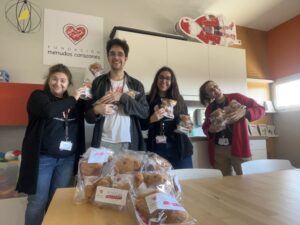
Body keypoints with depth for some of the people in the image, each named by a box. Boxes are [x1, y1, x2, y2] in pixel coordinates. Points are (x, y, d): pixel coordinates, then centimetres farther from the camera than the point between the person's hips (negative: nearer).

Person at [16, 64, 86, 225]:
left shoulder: (72, 101, 10)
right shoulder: (38, 96, -3)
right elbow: (48, 110, -24)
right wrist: (73, 99, -15)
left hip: (67, 159, 4)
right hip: (42, 158, -3)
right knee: (38, 201, 7)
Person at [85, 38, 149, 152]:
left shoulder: (136, 84, 6)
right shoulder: (98, 82, 5)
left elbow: (144, 112, -4)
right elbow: (88, 115, 7)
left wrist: (122, 97, -13)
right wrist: (96, 110, -16)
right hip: (103, 142, 0)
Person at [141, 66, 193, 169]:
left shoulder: (178, 99, 9)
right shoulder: (148, 100, 2)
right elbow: (141, 125, 2)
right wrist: (151, 119, -16)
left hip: (179, 148, 2)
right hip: (157, 149, -2)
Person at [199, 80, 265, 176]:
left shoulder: (236, 97, 0)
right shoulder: (209, 108, 8)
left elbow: (260, 109, -2)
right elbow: (205, 128, 17)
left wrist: (244, 112, -22)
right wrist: (211, 129, -7)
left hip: (238, 147, -2)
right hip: (218, 150, 3)